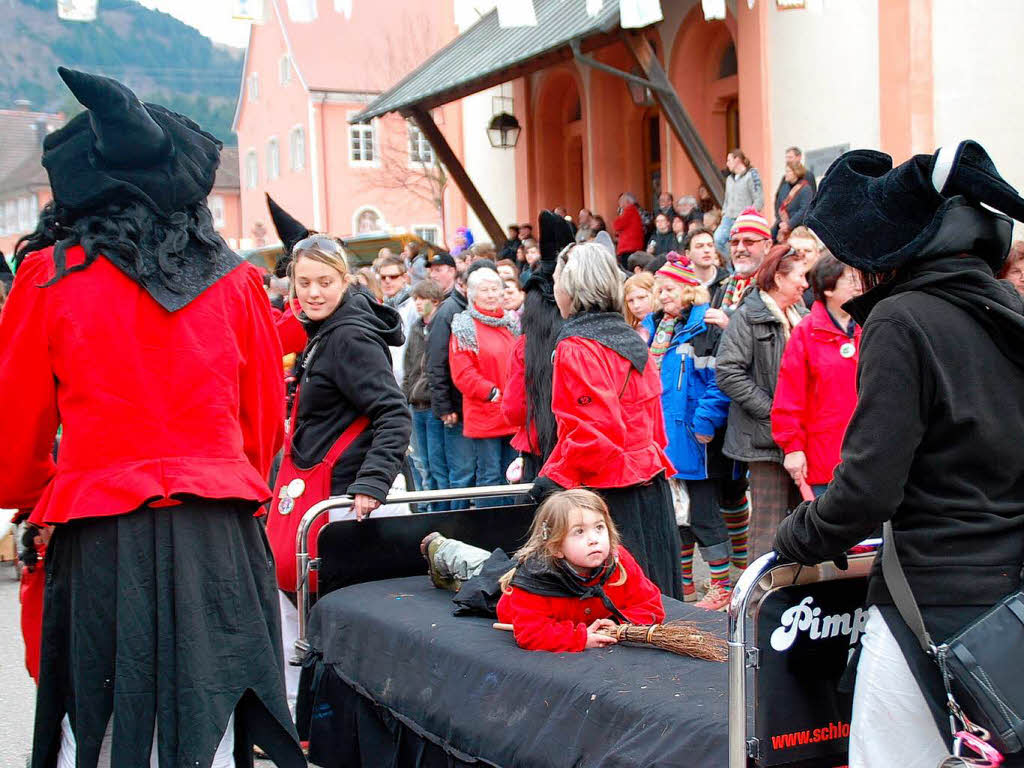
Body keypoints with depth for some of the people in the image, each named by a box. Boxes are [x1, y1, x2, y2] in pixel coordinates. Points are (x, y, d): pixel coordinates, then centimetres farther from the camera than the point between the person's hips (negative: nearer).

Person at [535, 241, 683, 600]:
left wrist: (553, 477, -14)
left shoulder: (577, 346, -13)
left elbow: (594, 430, -21)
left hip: (607, 489, -8)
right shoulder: (633, 340, 11)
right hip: (651, 485, 9)